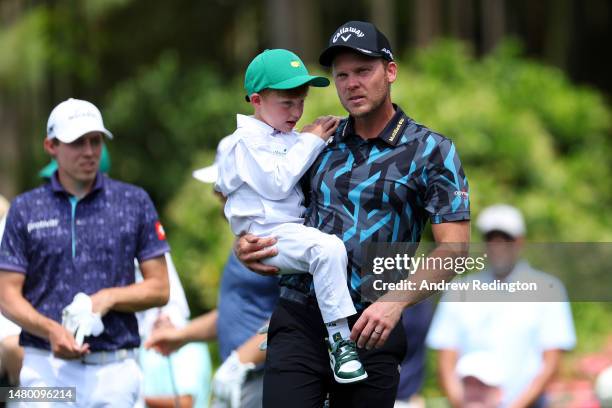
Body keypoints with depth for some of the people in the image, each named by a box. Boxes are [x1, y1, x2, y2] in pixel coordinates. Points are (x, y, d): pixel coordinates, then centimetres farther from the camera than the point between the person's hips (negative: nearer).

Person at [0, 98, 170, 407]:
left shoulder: (134, 202, 8)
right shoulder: (26, 209, 8)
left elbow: (159, 289, 8)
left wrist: (109, 298, -10)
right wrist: (51, 330, -14)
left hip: (114, 369, 0)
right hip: (47, 368, 0)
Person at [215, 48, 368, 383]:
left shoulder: (292, 139, 21)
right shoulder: (248, 139, -4)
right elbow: (277, 183, -16)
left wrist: (326, 140, 16)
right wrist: (310, 142, -9)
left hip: (296, 229, 9)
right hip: (267, 235, -9)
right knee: (328, 248, -33)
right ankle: (340, 340, -34)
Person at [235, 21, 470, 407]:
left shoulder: (431, 151, 1)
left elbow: (453, 248, -7)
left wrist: (396, 302, -21)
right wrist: (245, 243, 0)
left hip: (371, 329, -2)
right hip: (300, 318, 2)